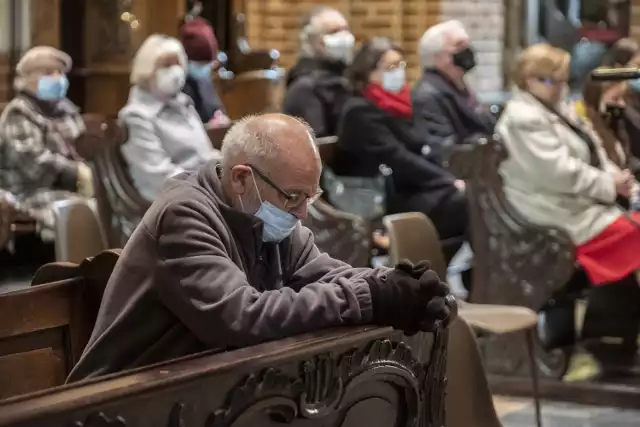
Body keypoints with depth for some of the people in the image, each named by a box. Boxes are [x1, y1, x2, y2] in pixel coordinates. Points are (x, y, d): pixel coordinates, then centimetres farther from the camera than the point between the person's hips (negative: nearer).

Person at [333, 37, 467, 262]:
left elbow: (421, 154, 15)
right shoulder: (360, 112, -10)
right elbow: (398, 160, -18)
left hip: (415, 189, 8)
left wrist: (452, 180, -2)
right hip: (390, 201, -8)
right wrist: (450, 182, -18)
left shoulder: (397, 104, 16)